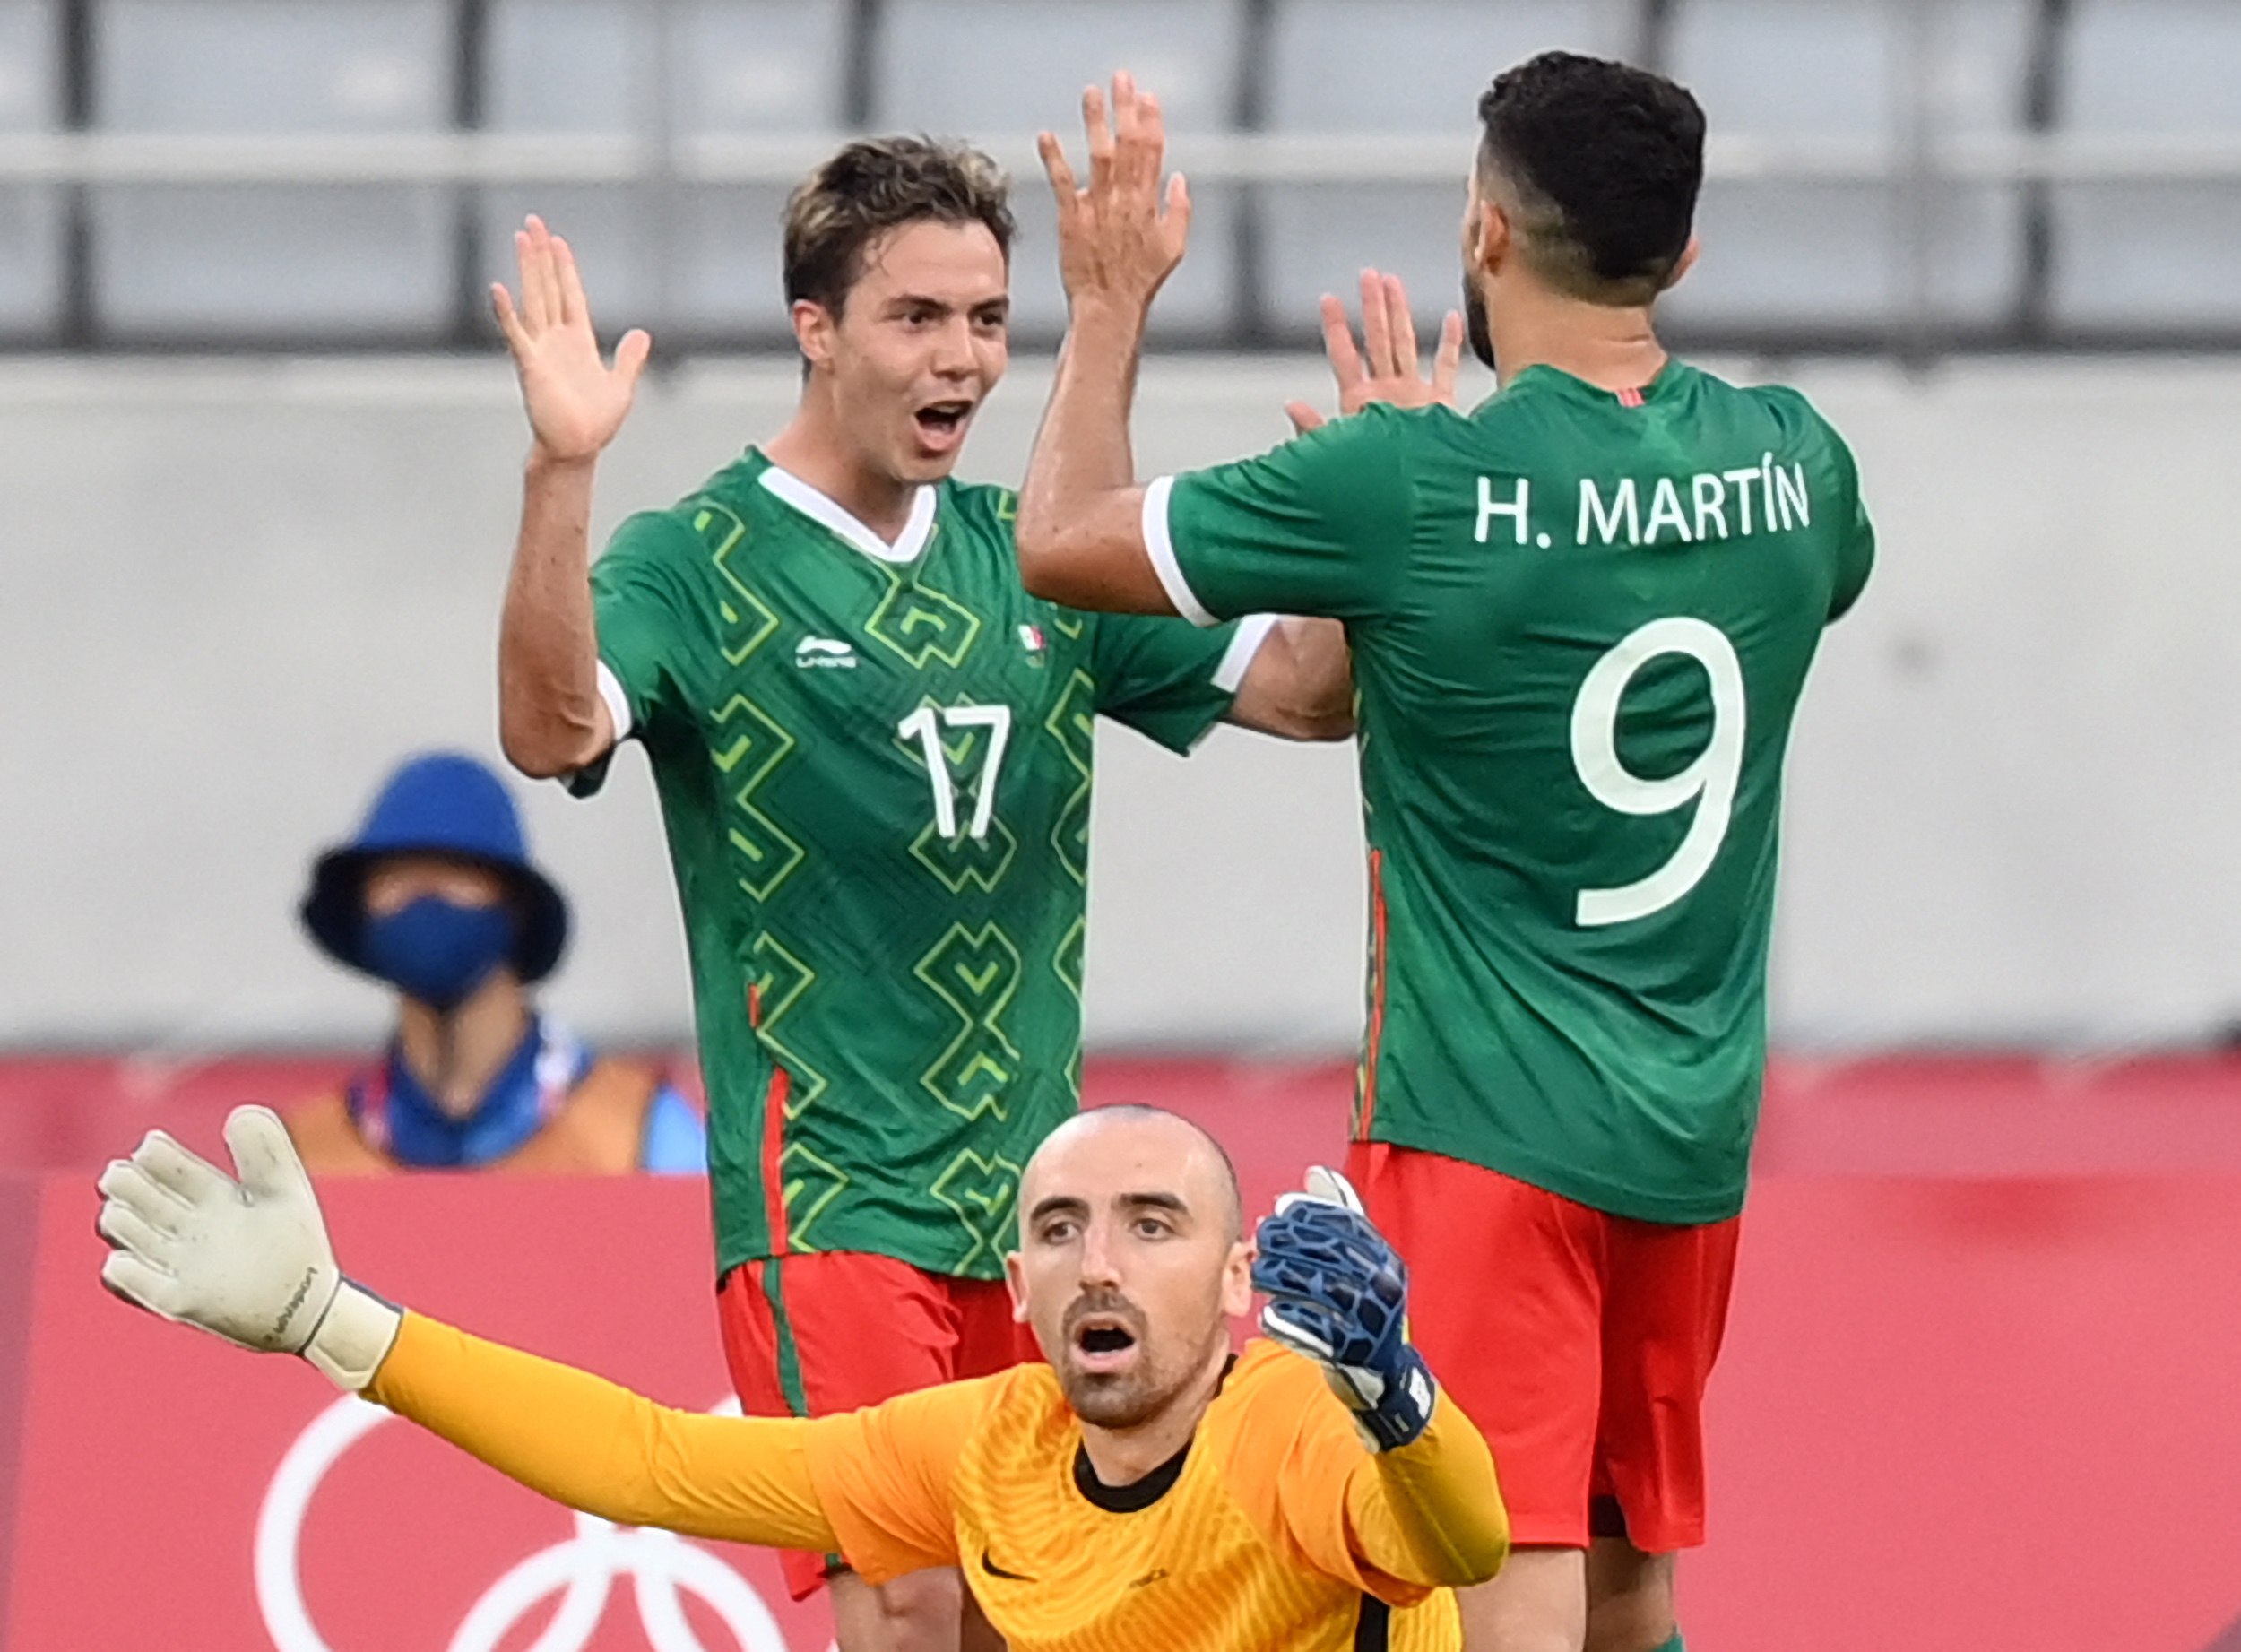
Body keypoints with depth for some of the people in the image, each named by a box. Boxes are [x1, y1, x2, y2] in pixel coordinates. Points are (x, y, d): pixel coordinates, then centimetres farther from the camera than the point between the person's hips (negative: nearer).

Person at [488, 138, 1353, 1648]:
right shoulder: (699, 563, -5)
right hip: (827, 1191, -6)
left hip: (1030, 1191, 6)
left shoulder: (1031, 563, 11)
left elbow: (1310, 691, 12)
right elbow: (552, 731, -24)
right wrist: (563, 472, -36)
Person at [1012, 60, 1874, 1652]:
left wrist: (1112, 299, 14)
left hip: (1485, 1128, -6)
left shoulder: (1410, 488, -15)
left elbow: (1062, 542, -3)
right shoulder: (1792, 462, 1)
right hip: (1698, 1138, 6)